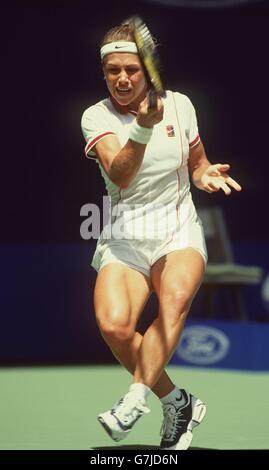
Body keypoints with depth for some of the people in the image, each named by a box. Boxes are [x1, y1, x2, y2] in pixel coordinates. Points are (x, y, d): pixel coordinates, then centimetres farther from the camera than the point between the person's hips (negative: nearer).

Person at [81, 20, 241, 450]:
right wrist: (144, 128, -37)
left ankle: (135, 399, -41)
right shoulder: (96, 117, -2)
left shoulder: (179, 104, 5)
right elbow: (119, 175, -20)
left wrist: (207, 175, -3)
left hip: (179, 233, 1)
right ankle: (178, 404, -6)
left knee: (176, 296, -34)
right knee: (114, 325, -26)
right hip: (124, 238, -1)